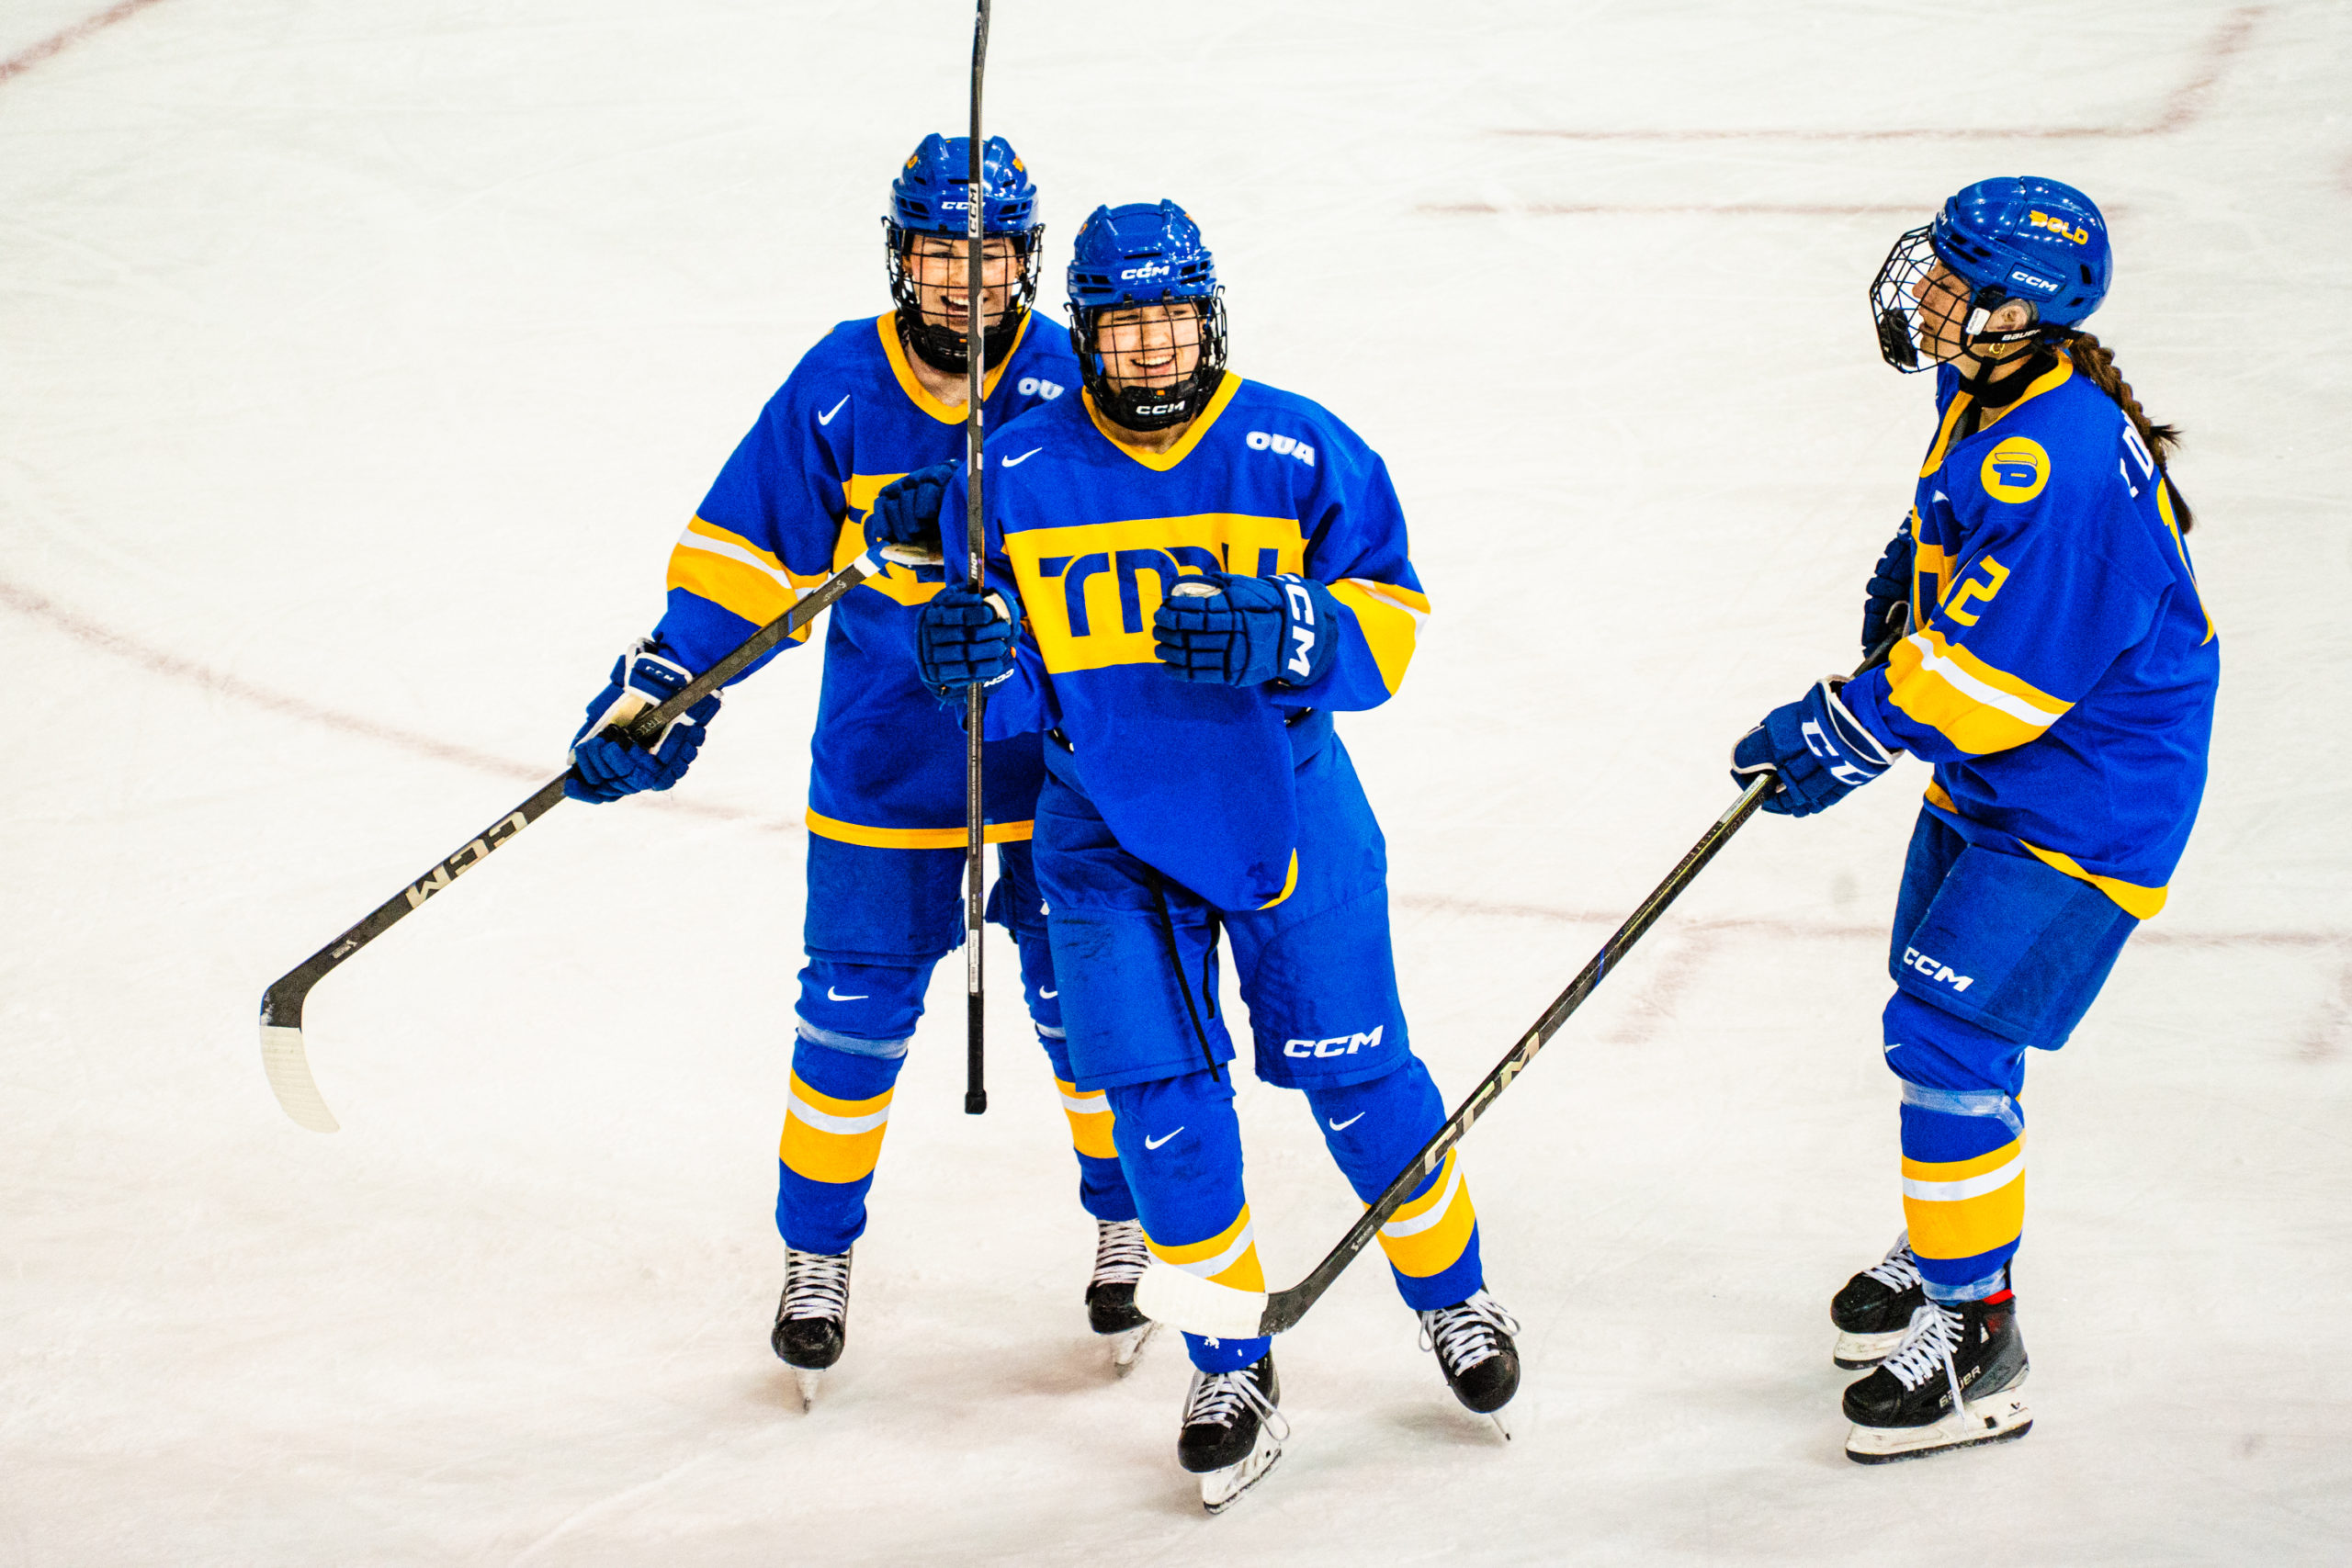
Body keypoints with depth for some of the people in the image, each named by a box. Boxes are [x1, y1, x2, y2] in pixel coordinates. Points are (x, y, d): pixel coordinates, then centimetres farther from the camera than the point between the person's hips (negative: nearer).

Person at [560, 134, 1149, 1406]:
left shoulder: (1068, 386, -11)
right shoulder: (839, 387, -9)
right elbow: (752, 545, -3)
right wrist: (662, 682, -9)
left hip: (1049, 755, 0)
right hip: (882, 759, 0)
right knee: (856, 1005, 3)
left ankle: (1127, 1222, 30)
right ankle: (816, 1253, 19)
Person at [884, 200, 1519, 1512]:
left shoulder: (1301, 455, -10)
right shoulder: (1021, 477, -5)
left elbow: (1388, 625, -10)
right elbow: (1016, 690, 1)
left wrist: (1279, 634, -28)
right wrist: (980, 656, -22)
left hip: (1287, 811, -1)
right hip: (1110, 827, 1)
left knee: (1354, 1076, 6)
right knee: (1160, 1095, -4)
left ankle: (1453, 1293, 31)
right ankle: (1232, 1367, 12)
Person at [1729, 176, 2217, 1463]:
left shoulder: (2064, 466, -33)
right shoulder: (1989, 391, -2)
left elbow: (1996, 669, -31)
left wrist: (1854, 731, -24)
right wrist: (1915, 567, 11)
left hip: (2079, 809, -10)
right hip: (1986, 777, 10)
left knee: (1948, 1037, -11)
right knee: (1942, 1006, 22)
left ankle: (1972, 1338, -1)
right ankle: (1946, 1245, 42)